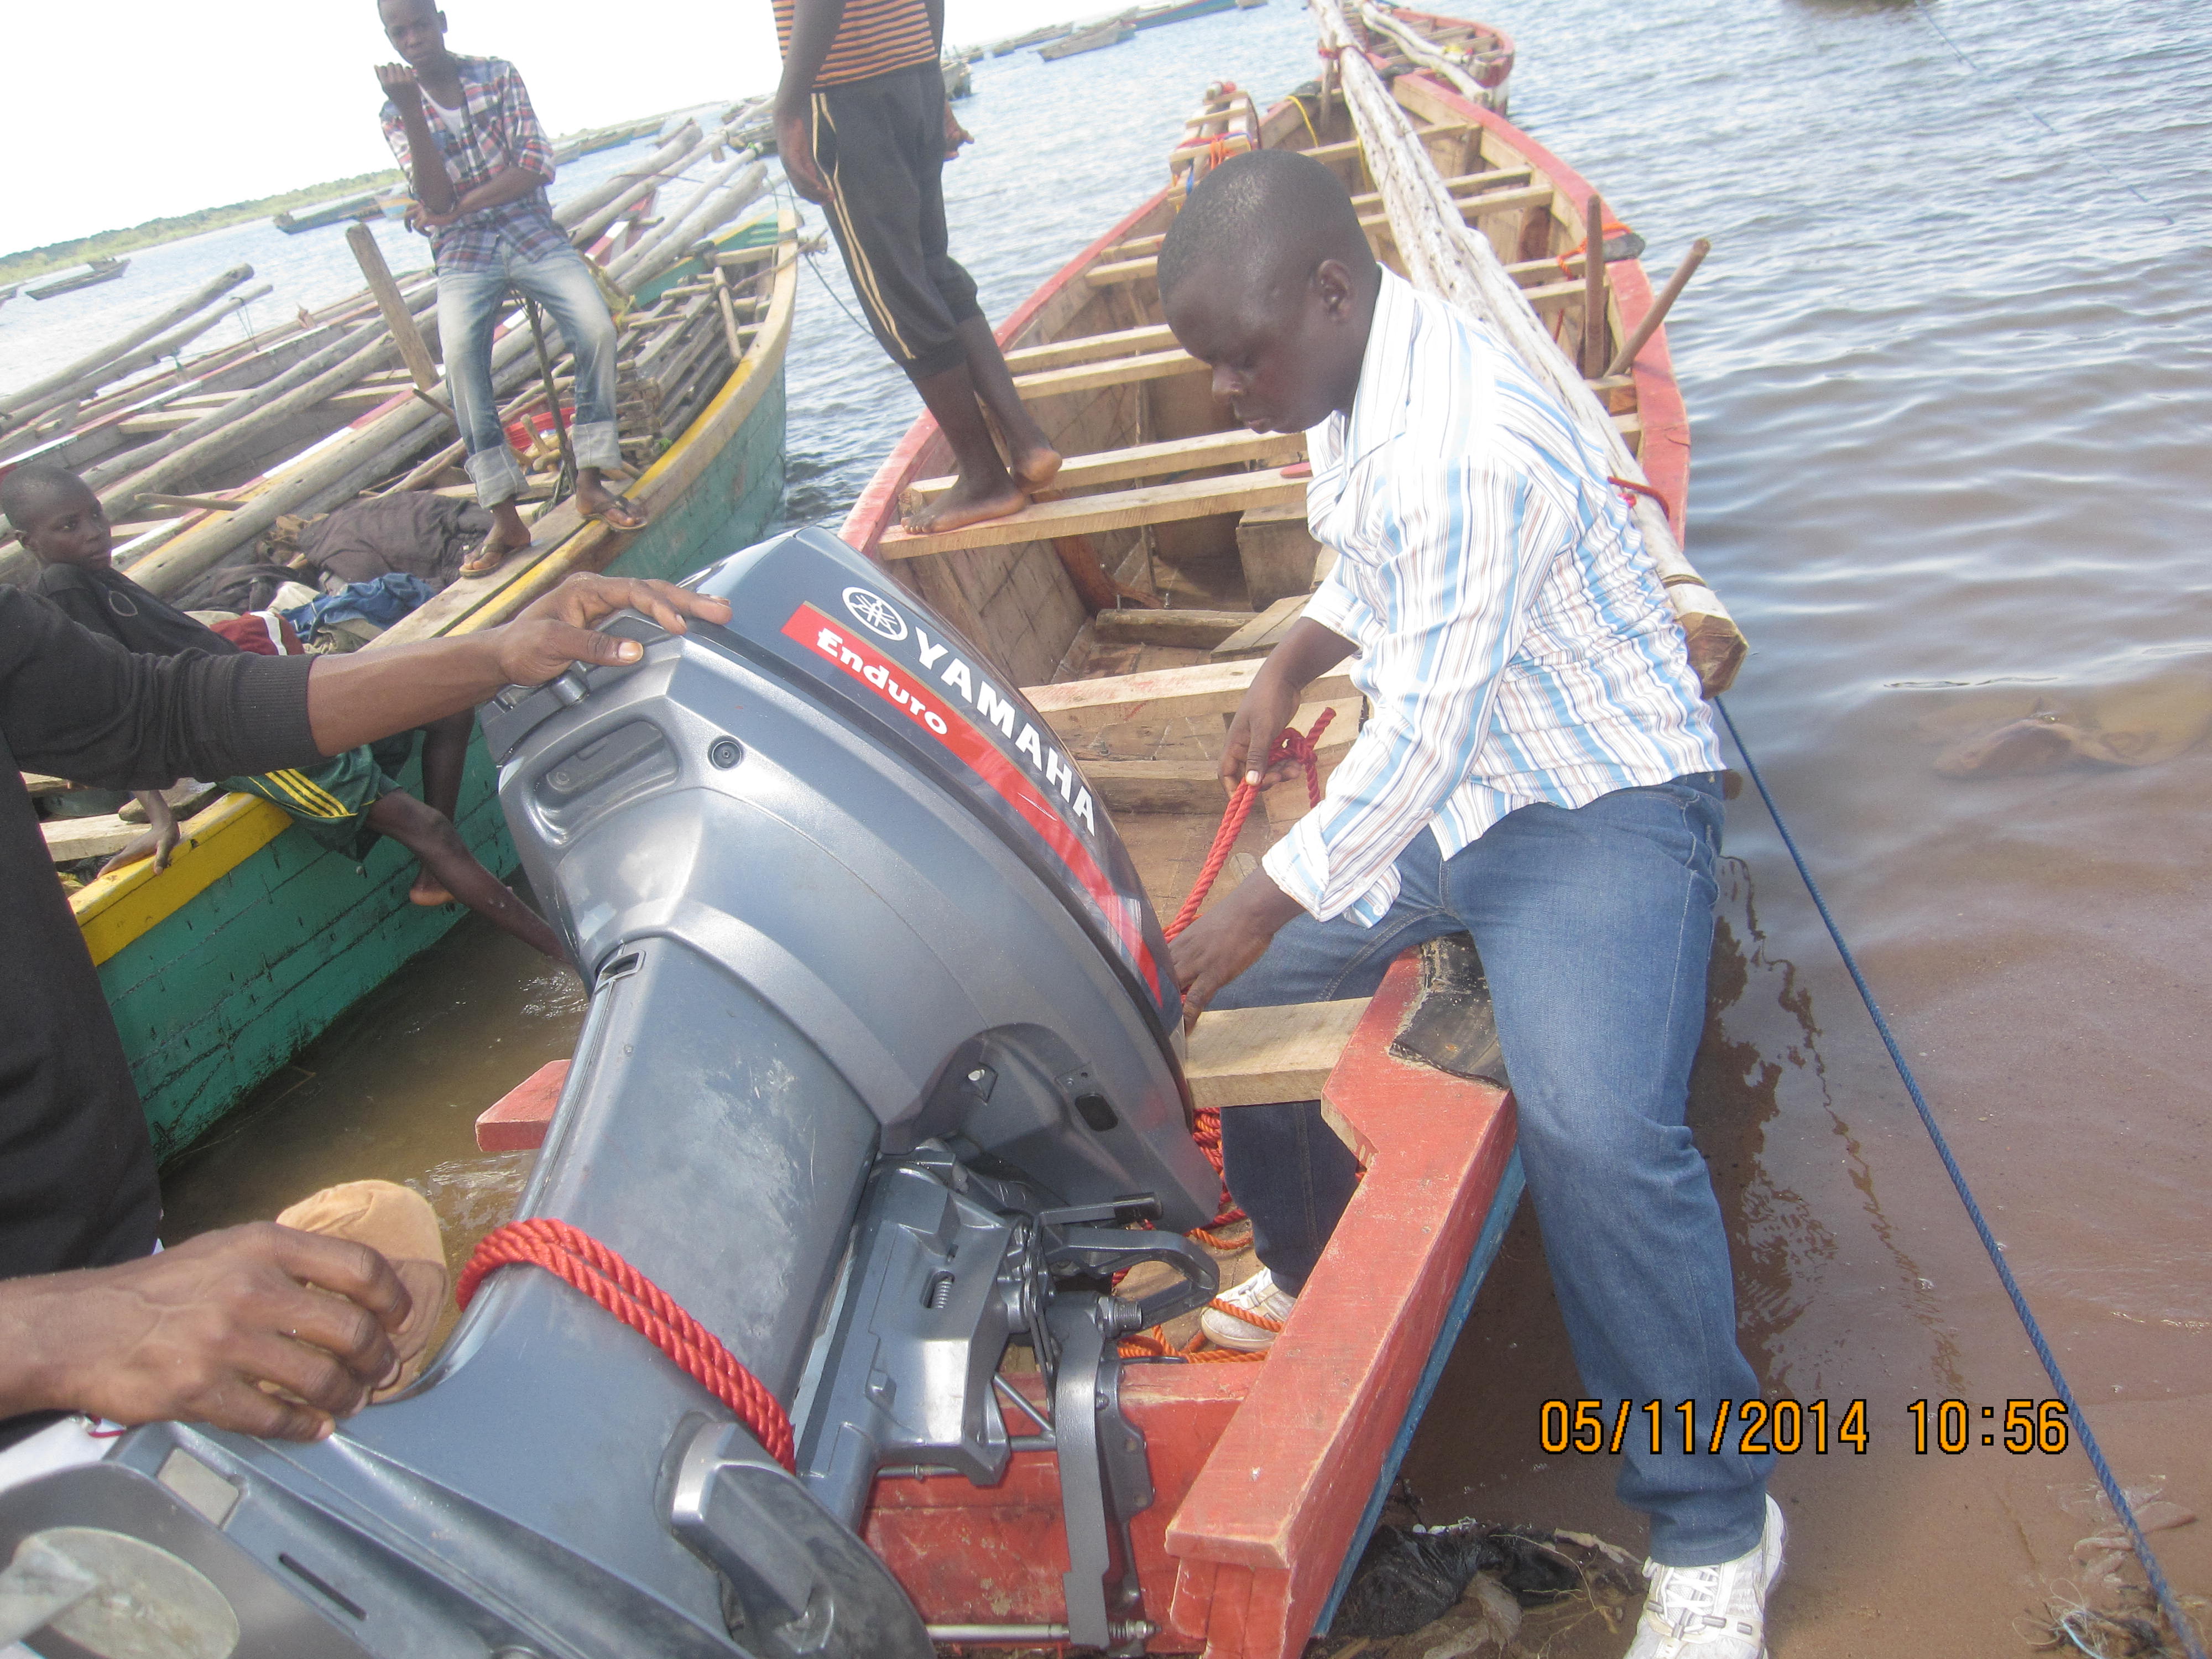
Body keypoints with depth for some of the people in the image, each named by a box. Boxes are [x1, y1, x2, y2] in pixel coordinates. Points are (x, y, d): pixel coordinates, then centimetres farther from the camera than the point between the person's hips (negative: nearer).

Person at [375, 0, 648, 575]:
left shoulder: (498, 75, 5)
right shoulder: (396, 114, 6)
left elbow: (537, 165, -6)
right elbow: (437, 200, -9)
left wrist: (459, 208, -12)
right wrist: (410, 111, -19)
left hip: (533, 233, 1)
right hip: (464, 255, 0)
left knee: (597, 327, -27)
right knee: (460, 355, -28)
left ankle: (591, 482, -14)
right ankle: (504, 516, -26)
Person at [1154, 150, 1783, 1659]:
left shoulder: (1464, 449, -28)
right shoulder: (1351, 386, 3)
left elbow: (1425, 734, -27)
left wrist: (1269, 901, -19)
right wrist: (1292, 666, 8)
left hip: (1599, 806, -9)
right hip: (1435, 794, 10)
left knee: (1596, 1131, -30)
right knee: (1210, 999, 8)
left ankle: (1713, 1529, -7)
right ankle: (1322, 1271, 33)